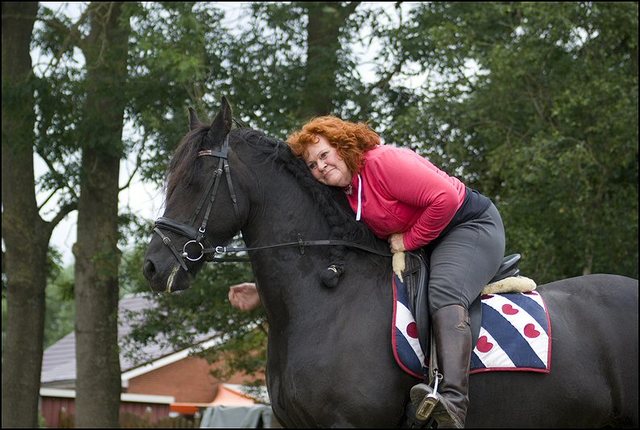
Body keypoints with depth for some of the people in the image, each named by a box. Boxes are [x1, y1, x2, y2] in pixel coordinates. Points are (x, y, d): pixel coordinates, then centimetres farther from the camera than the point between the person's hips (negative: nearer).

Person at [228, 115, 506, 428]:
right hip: (421, 249, 10)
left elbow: (445, 198, -29)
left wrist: (409, 239, -18)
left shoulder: (384, 162, -22)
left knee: (443, 294, -35)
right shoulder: (341, 200, 5)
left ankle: (453, 401, -54)